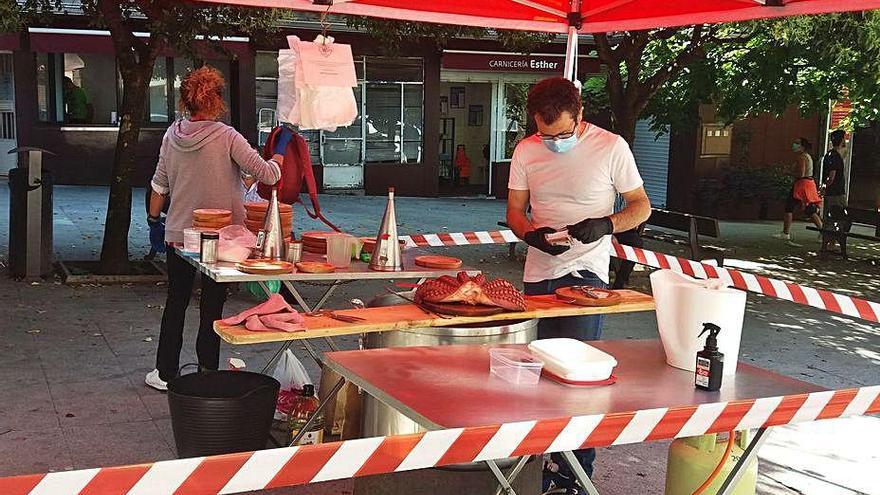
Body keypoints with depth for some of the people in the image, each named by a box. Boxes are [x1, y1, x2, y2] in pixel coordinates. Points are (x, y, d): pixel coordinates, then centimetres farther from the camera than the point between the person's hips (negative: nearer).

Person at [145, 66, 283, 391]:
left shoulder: (172, 135, 0)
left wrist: (154, 219, 21)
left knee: (176, 303, 15)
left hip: (178, 234, 4)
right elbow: (266, 174, -15)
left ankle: (166, 373, 21)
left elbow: (159, 185, 7)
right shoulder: (227, 138, -13)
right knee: (212, 306, 7)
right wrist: (276, 162, 7)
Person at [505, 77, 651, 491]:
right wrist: (532, 234, -12)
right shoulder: (526, 151, 3)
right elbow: (515, 210, 10)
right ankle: (545, 460, 24)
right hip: (538, 274, 4)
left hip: (585, 273, -4)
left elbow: (641, 206, 1)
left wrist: (606, 224, -19)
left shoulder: (611, 147, -7)